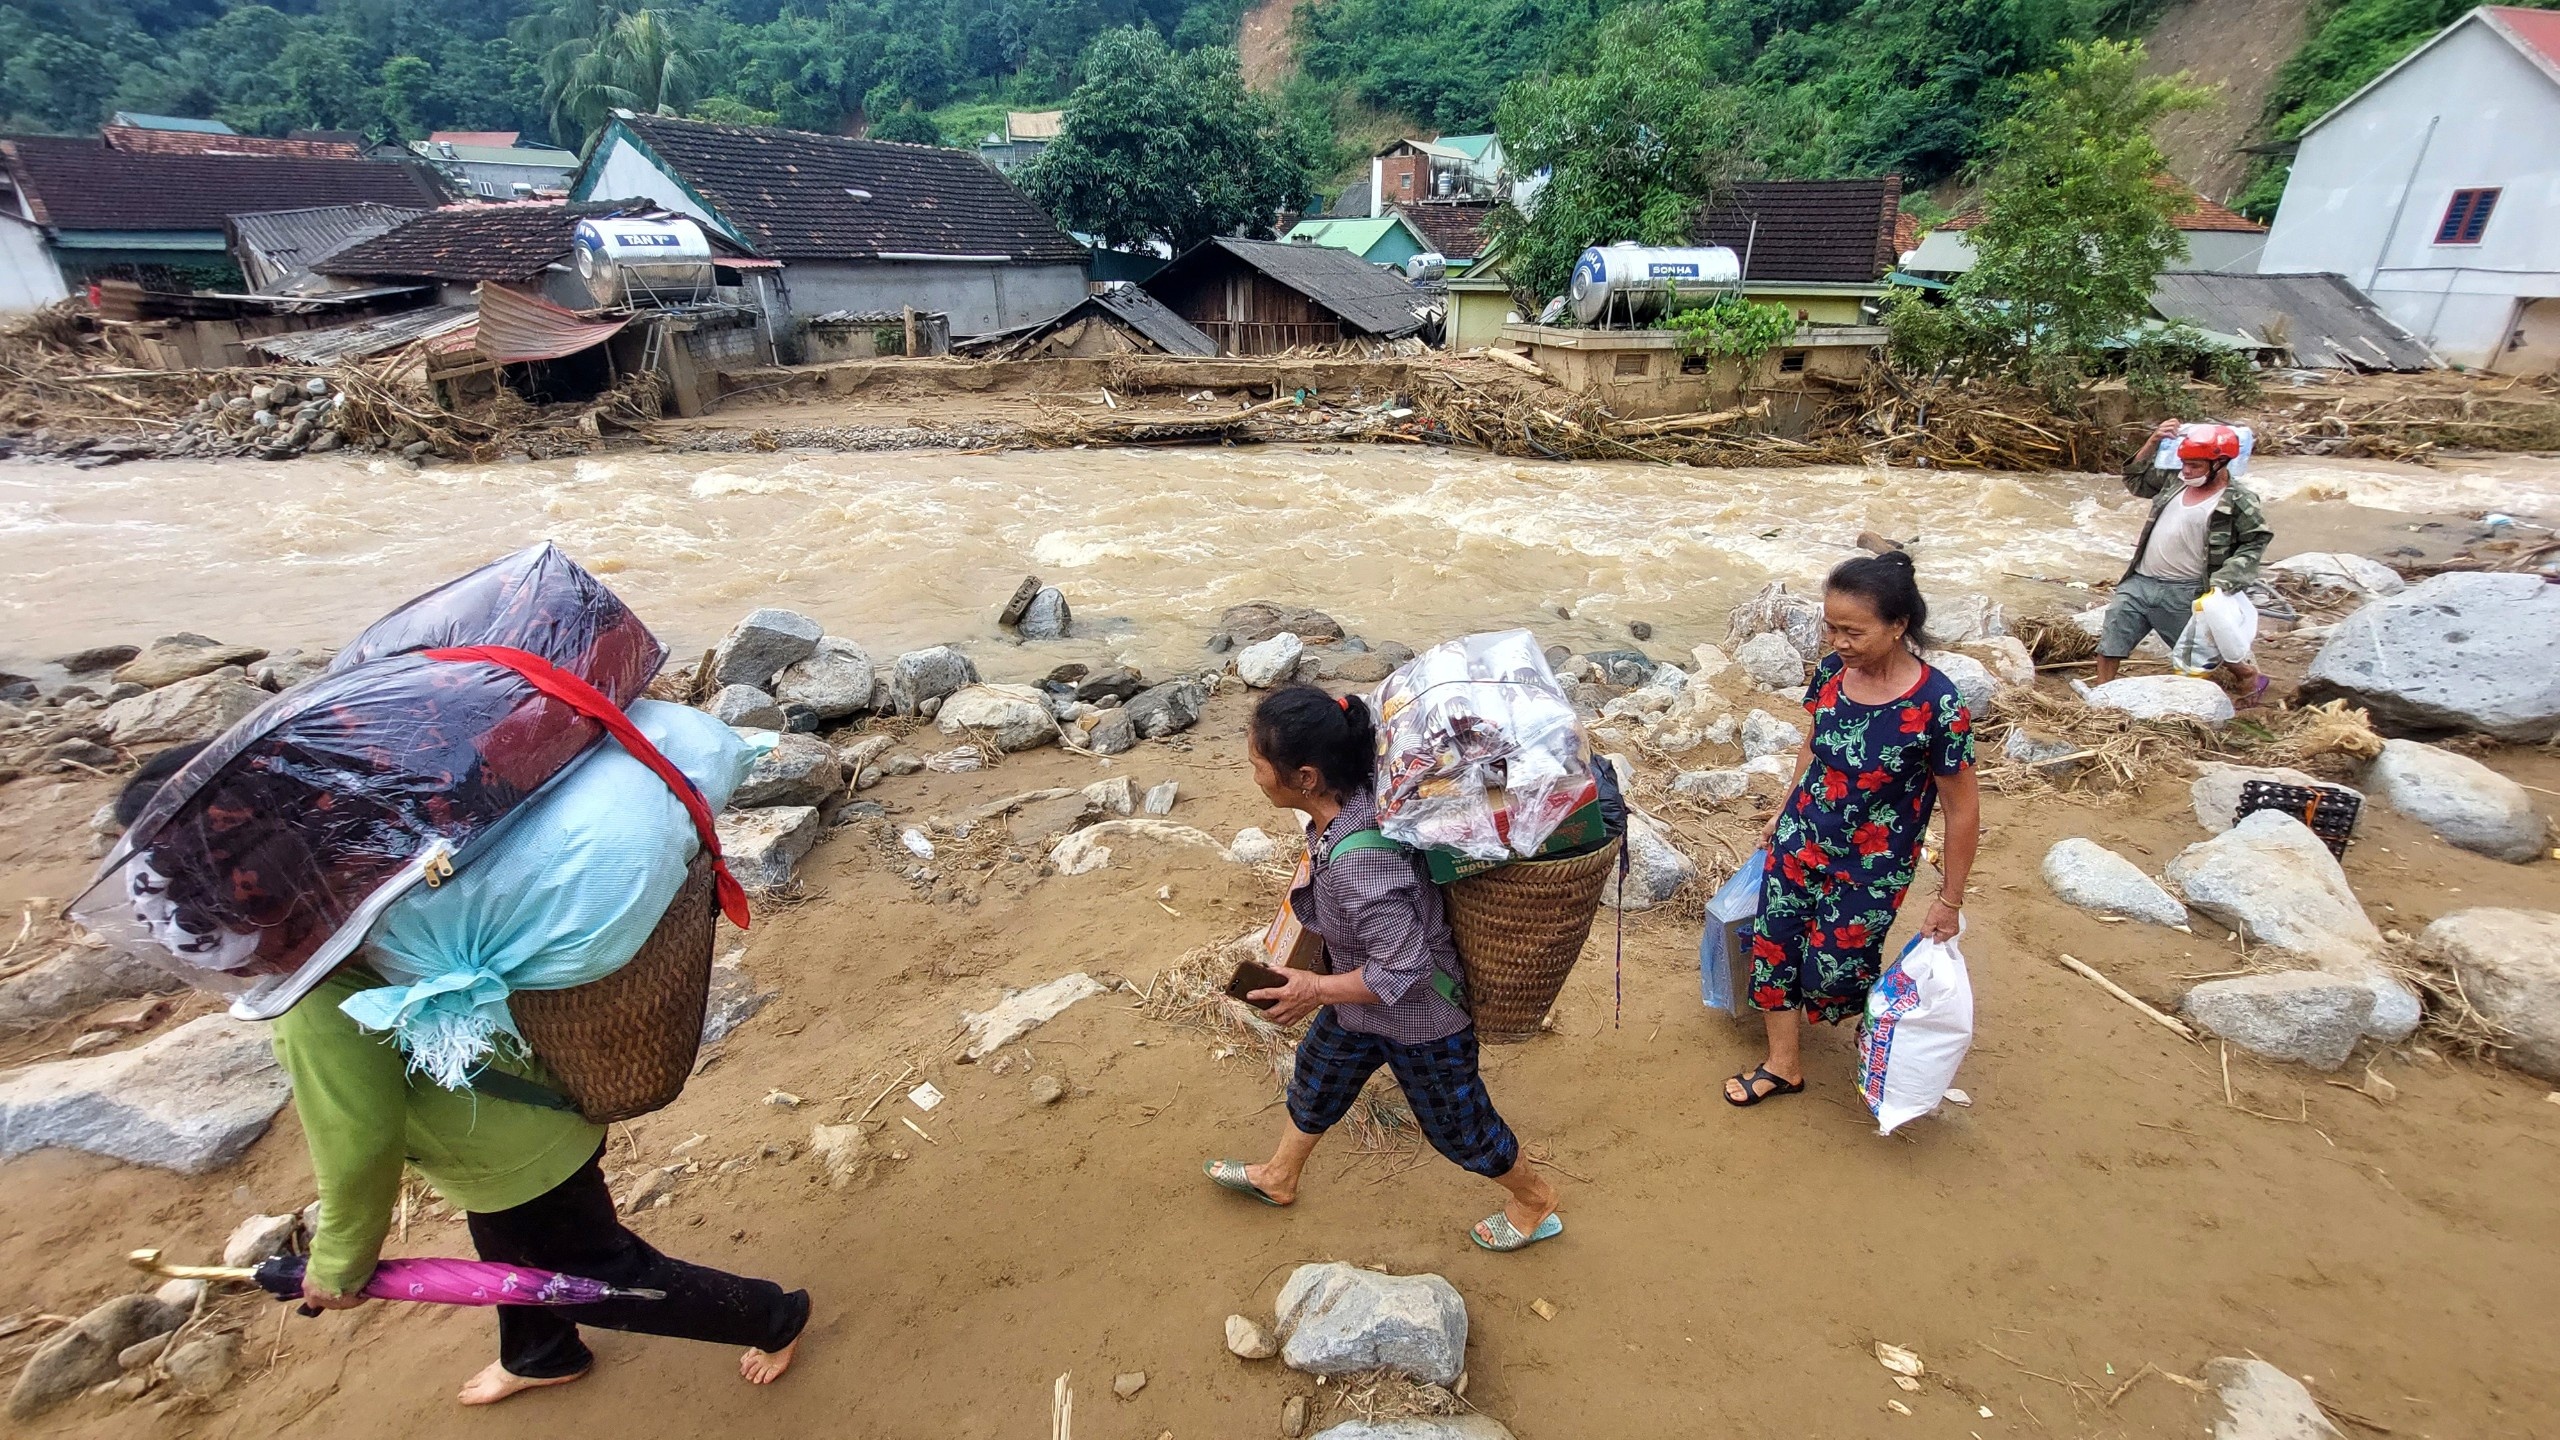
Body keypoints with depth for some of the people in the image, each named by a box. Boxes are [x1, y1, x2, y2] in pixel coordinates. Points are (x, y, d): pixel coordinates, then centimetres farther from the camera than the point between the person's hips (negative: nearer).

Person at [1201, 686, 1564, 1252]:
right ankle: (1278, 1178, 54)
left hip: (1420, 1018, -8)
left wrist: (1320, 990, -24)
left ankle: (1536, 1204, 47)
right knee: (1316, 1077, 27)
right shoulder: (1355, 801, -17)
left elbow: (1404, 968, -33)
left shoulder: (1357, 860, -42)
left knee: (1457, 1125, 18)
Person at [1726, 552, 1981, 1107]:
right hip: (1799, 841, 5)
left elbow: (1963, 809, -15)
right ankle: (1784, 1065, 32)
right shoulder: (1831, 671, -10)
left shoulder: (1936, 704, -25)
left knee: (1832, 973, 8)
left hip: (1871, 870, -5)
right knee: (1773, 946, 10)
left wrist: (1950, 899, -8)